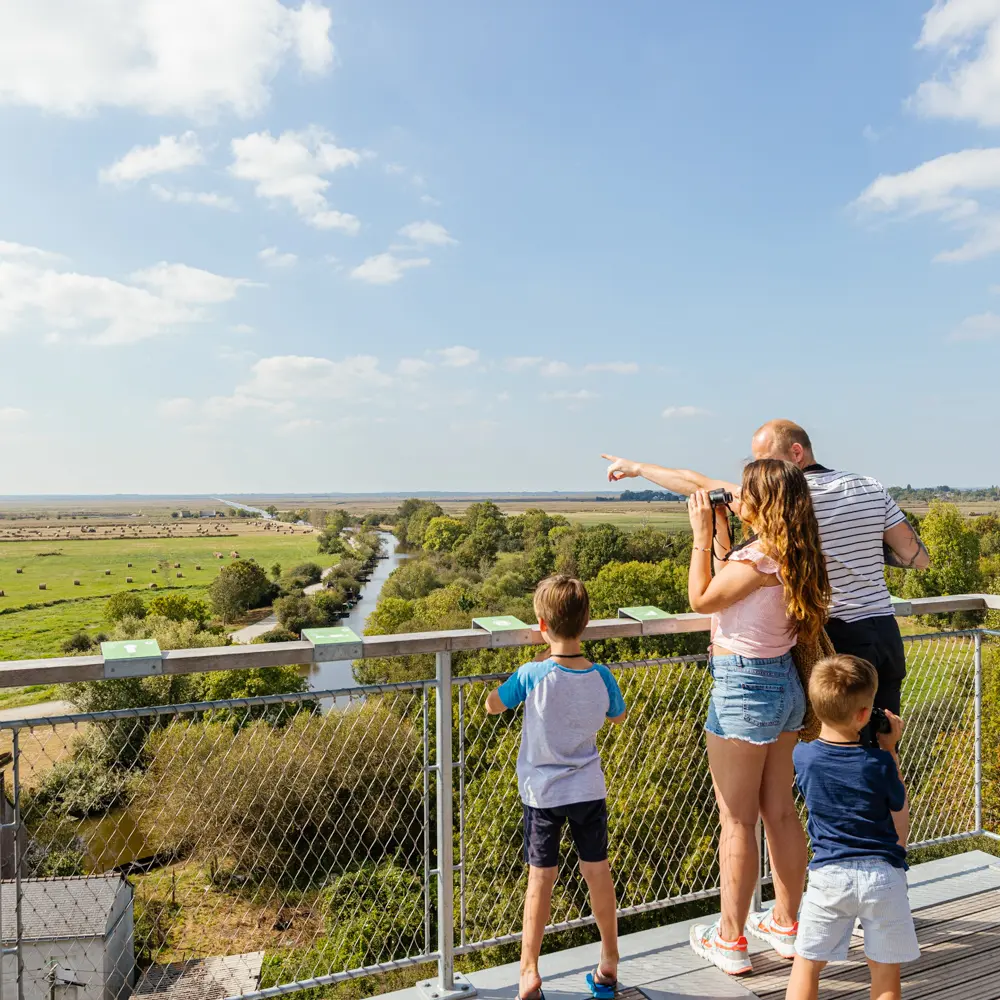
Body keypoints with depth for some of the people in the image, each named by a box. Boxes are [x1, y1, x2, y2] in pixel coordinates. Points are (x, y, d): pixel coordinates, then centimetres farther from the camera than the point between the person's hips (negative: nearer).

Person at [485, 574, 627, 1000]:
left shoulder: (532, 675, -22)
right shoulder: (600, 676, -13)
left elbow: (492, 706, -5)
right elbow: (618, 716, 7)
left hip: (543, 793, -2)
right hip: (589, 789, 2)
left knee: (541, 878, 8)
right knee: (598, 872, 15)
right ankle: (609, 965, 29)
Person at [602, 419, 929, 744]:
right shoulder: (871, 487, 4)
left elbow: (699, 485, -8)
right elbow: (918, 558, 7)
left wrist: (637, 467, 3)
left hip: (839, 639, -6)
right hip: (886, 632, 6)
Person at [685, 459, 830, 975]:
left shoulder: (759, 558, -22)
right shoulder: (793, 557, 4)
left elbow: (702, 599, -10)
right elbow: (735, 590, 14)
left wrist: (702, 535, -6)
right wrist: (721, 536, 13)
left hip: (744, 686, -9)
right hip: (784, 682, 9)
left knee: (737, 821, 4)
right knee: (780, 811, 19)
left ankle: (730, 939, 17)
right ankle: (786, 924, 33)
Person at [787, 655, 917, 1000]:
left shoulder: (803, 755, -6)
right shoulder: (880, 762, -12)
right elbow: (901, 817, 6)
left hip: (829, 874, 1)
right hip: (883, 874, 0)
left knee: (807, 964, 11)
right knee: (885, 972, 15)